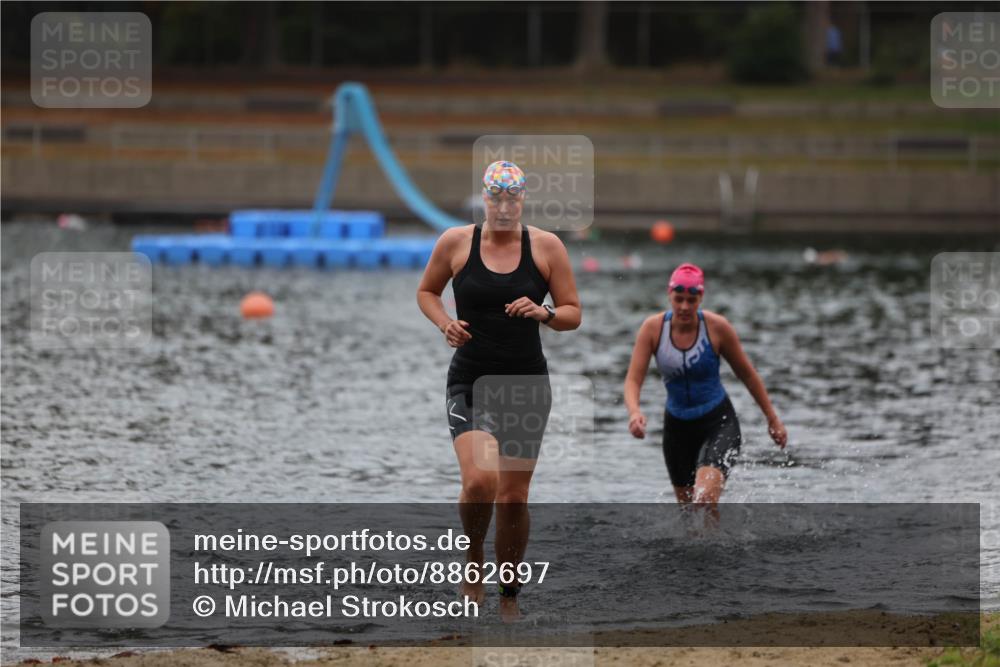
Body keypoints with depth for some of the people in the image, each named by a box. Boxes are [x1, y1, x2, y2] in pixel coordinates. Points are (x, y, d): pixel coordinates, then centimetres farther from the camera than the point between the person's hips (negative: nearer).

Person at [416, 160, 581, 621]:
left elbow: (573, 314, 4)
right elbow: (426, 292, 14)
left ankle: (509, 597, 20)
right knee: (479, 481, -22)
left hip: (526, 383, 1)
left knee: (514, 497, 4)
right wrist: (445, 324, -5)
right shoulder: (455, 242, -1)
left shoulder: (546, 246, -1)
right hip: (469, 382, -1)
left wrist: (544, 314, -17)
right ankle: (473, 559, 7)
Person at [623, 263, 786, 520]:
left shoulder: (717, 327, -14)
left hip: (719, 423, -3)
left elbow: (747, 374, -1)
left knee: (705, 500, -27)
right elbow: (633, 380, -14)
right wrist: (634, 412, -36)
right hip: (677, 425, 3)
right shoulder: (653, 328, -10)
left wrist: (772, 418, 5)